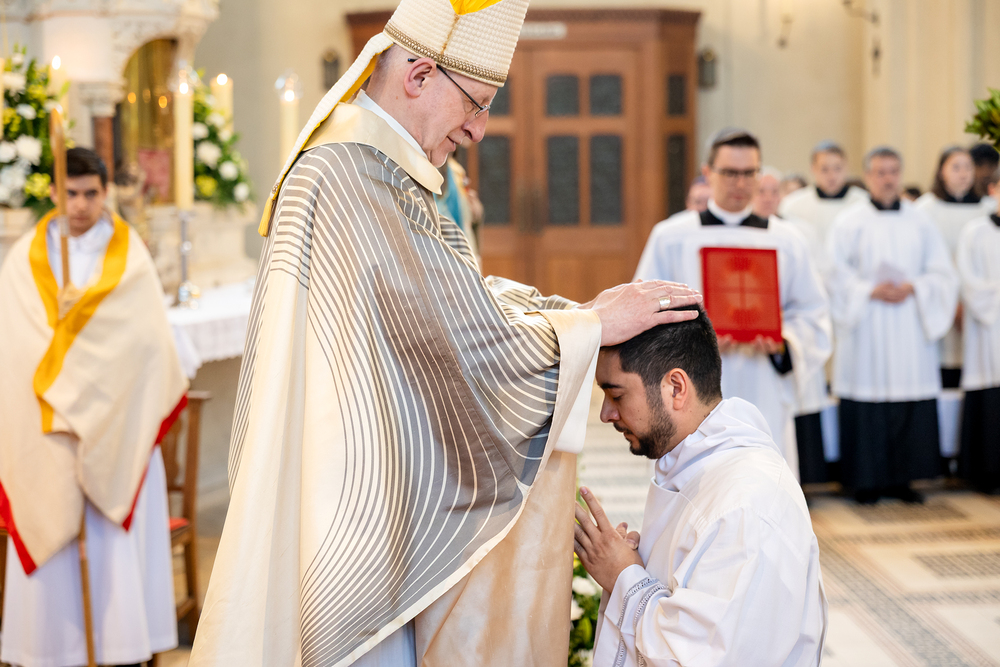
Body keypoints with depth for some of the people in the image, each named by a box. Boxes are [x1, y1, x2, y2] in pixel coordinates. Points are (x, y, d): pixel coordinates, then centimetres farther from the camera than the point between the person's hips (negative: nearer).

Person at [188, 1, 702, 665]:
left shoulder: (386, 175, 13)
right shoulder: (344, 176, -21)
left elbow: (459, 294, 13)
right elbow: (452, 330, -22)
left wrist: (588, 310, 2)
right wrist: (594, 325, -13)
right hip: (356, 504, -10)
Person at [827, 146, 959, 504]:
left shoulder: (920, 222, 10)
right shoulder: (848, 222, 3)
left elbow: (942, 273, 7)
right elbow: (836, 275, -2)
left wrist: (912, 288, -10)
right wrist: (871, 291, -15)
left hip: (911, 329, 3)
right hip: (866, 330, -2)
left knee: (911, 408, 0)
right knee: (867, 405, -4)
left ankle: (902, 478, 9)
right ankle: (867, 481, 5)